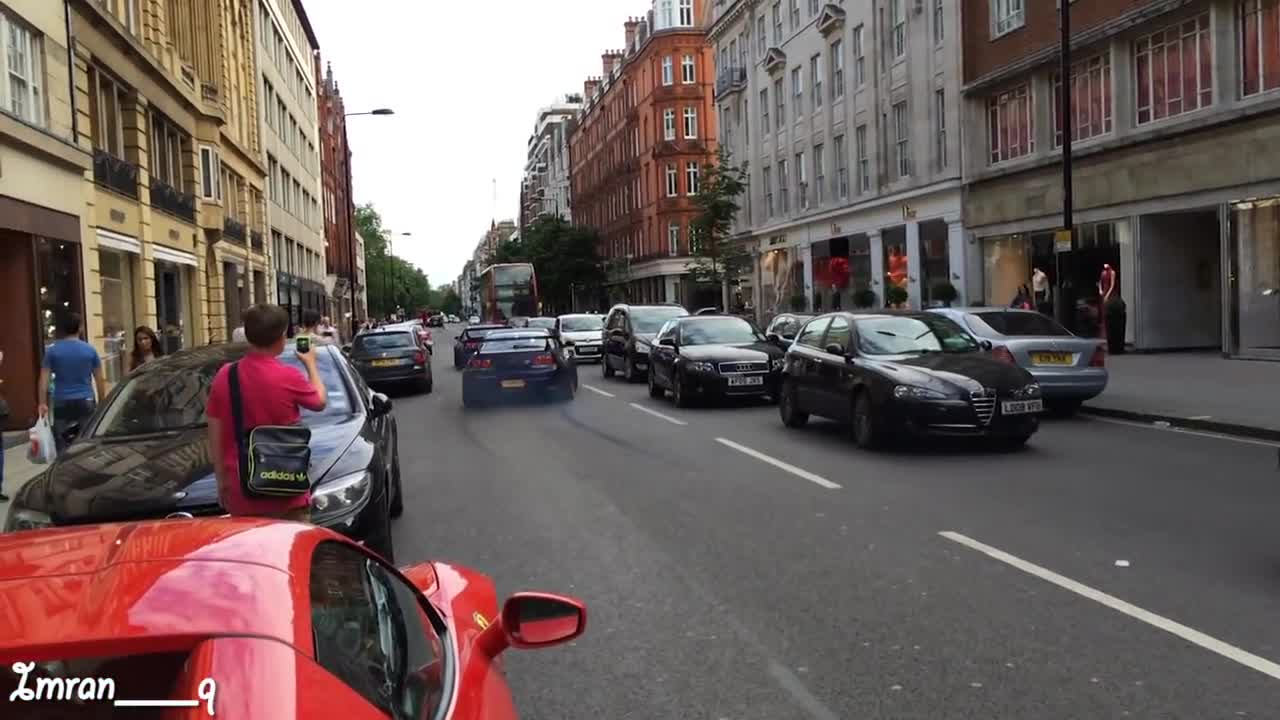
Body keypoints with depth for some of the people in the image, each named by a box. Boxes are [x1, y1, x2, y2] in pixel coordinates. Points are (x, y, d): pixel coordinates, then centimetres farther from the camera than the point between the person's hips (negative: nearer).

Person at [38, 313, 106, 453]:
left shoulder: (52, 350, -1)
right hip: (86, 402, 0)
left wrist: (43, 403, 0)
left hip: (62, 403, 0)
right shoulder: (90, 350, 1)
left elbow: (44, 379, -4)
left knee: (61, 443, 4)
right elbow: (100, 379, 4)